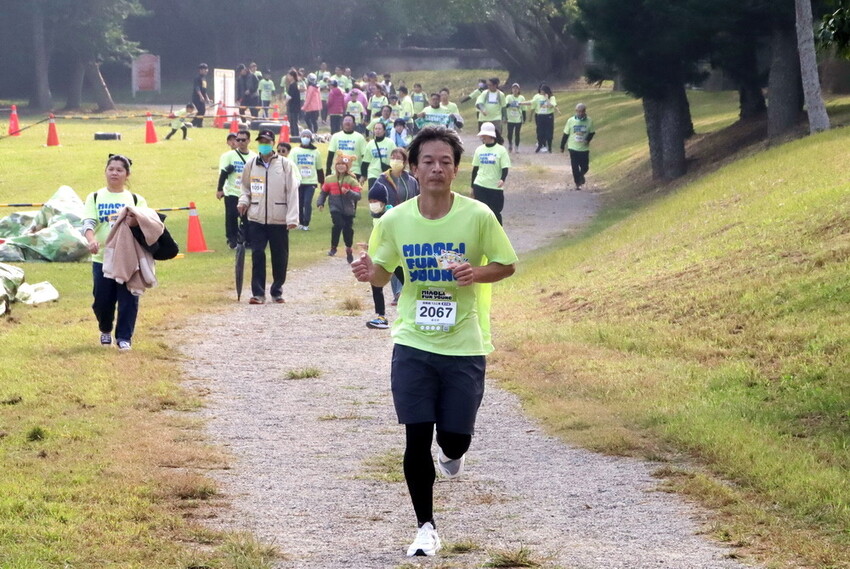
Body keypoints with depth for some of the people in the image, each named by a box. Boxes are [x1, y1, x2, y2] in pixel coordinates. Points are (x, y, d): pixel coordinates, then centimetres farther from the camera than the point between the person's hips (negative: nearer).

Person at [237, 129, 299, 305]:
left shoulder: (285, 165, -2)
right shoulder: (251, 165, 7)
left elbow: (292, 192, -4)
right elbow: (246, 187, 21)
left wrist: (292, 218, -10)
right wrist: (243, 201, -1)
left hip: (279, 220, -2)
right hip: (256, 219, 2)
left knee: (280, 257, 5)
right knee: (257, 255, -5)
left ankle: (277, 291, 19)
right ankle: (258, 293, -1)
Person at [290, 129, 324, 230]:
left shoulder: (315, 152, 7)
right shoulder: (295, 151, 5)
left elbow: (319, 169, 13)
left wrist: (322, 183, 14)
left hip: (311, 182, -1)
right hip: (298, 182, 1)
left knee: (307, 202, -11)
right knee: (299, 203, 4)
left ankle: (306, 224, -5)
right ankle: (300, 222, 18)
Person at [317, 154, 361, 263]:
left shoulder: (352, 181, -2)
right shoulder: (329, 180, 5)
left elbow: (358, 196, -9)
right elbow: (324, 193, 14)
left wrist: (349, 192, -27)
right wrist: (320, 203, -1)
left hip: (348, 210, 0)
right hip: (336, 208, 0)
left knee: (348, 229, 6)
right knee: (338, 224, -25)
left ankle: (349, 250, 31)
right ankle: (333, 247, -9)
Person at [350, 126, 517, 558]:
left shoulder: (478, 216, -9)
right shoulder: (395, 220, -4)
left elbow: (507, 265, 1)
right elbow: (383, 272, 9)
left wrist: (477, 272, -19)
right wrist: (369, 272, -15)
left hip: (464, 347, -1)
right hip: (413, 344, 1)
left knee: (455, 437, 1)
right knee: (416, 438, -4)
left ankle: (451, 455, 42)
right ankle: (425, 528, 11)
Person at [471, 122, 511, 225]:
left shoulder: (501, 150, -6)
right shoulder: (479, 150, 6)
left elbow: (505, 168, -9)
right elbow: (475, 168, 12)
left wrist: (502, 179, -29)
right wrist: (472, 187, 14)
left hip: (496, 187, -3)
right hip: (480, 186, 3)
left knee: (495, 212, 4)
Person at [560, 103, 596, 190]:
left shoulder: (589, 121, -5)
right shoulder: (571, 121, -5)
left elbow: (592, 132, 5)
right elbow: (565, 134, 2)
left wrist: (588, 139, -14)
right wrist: (562, 146, 5)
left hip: (584, 148, 1)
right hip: (573, 148, -1)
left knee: (585, 167, 6)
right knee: (575, 167, 0)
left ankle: (581, 175, 39)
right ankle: (577, 183, 14)